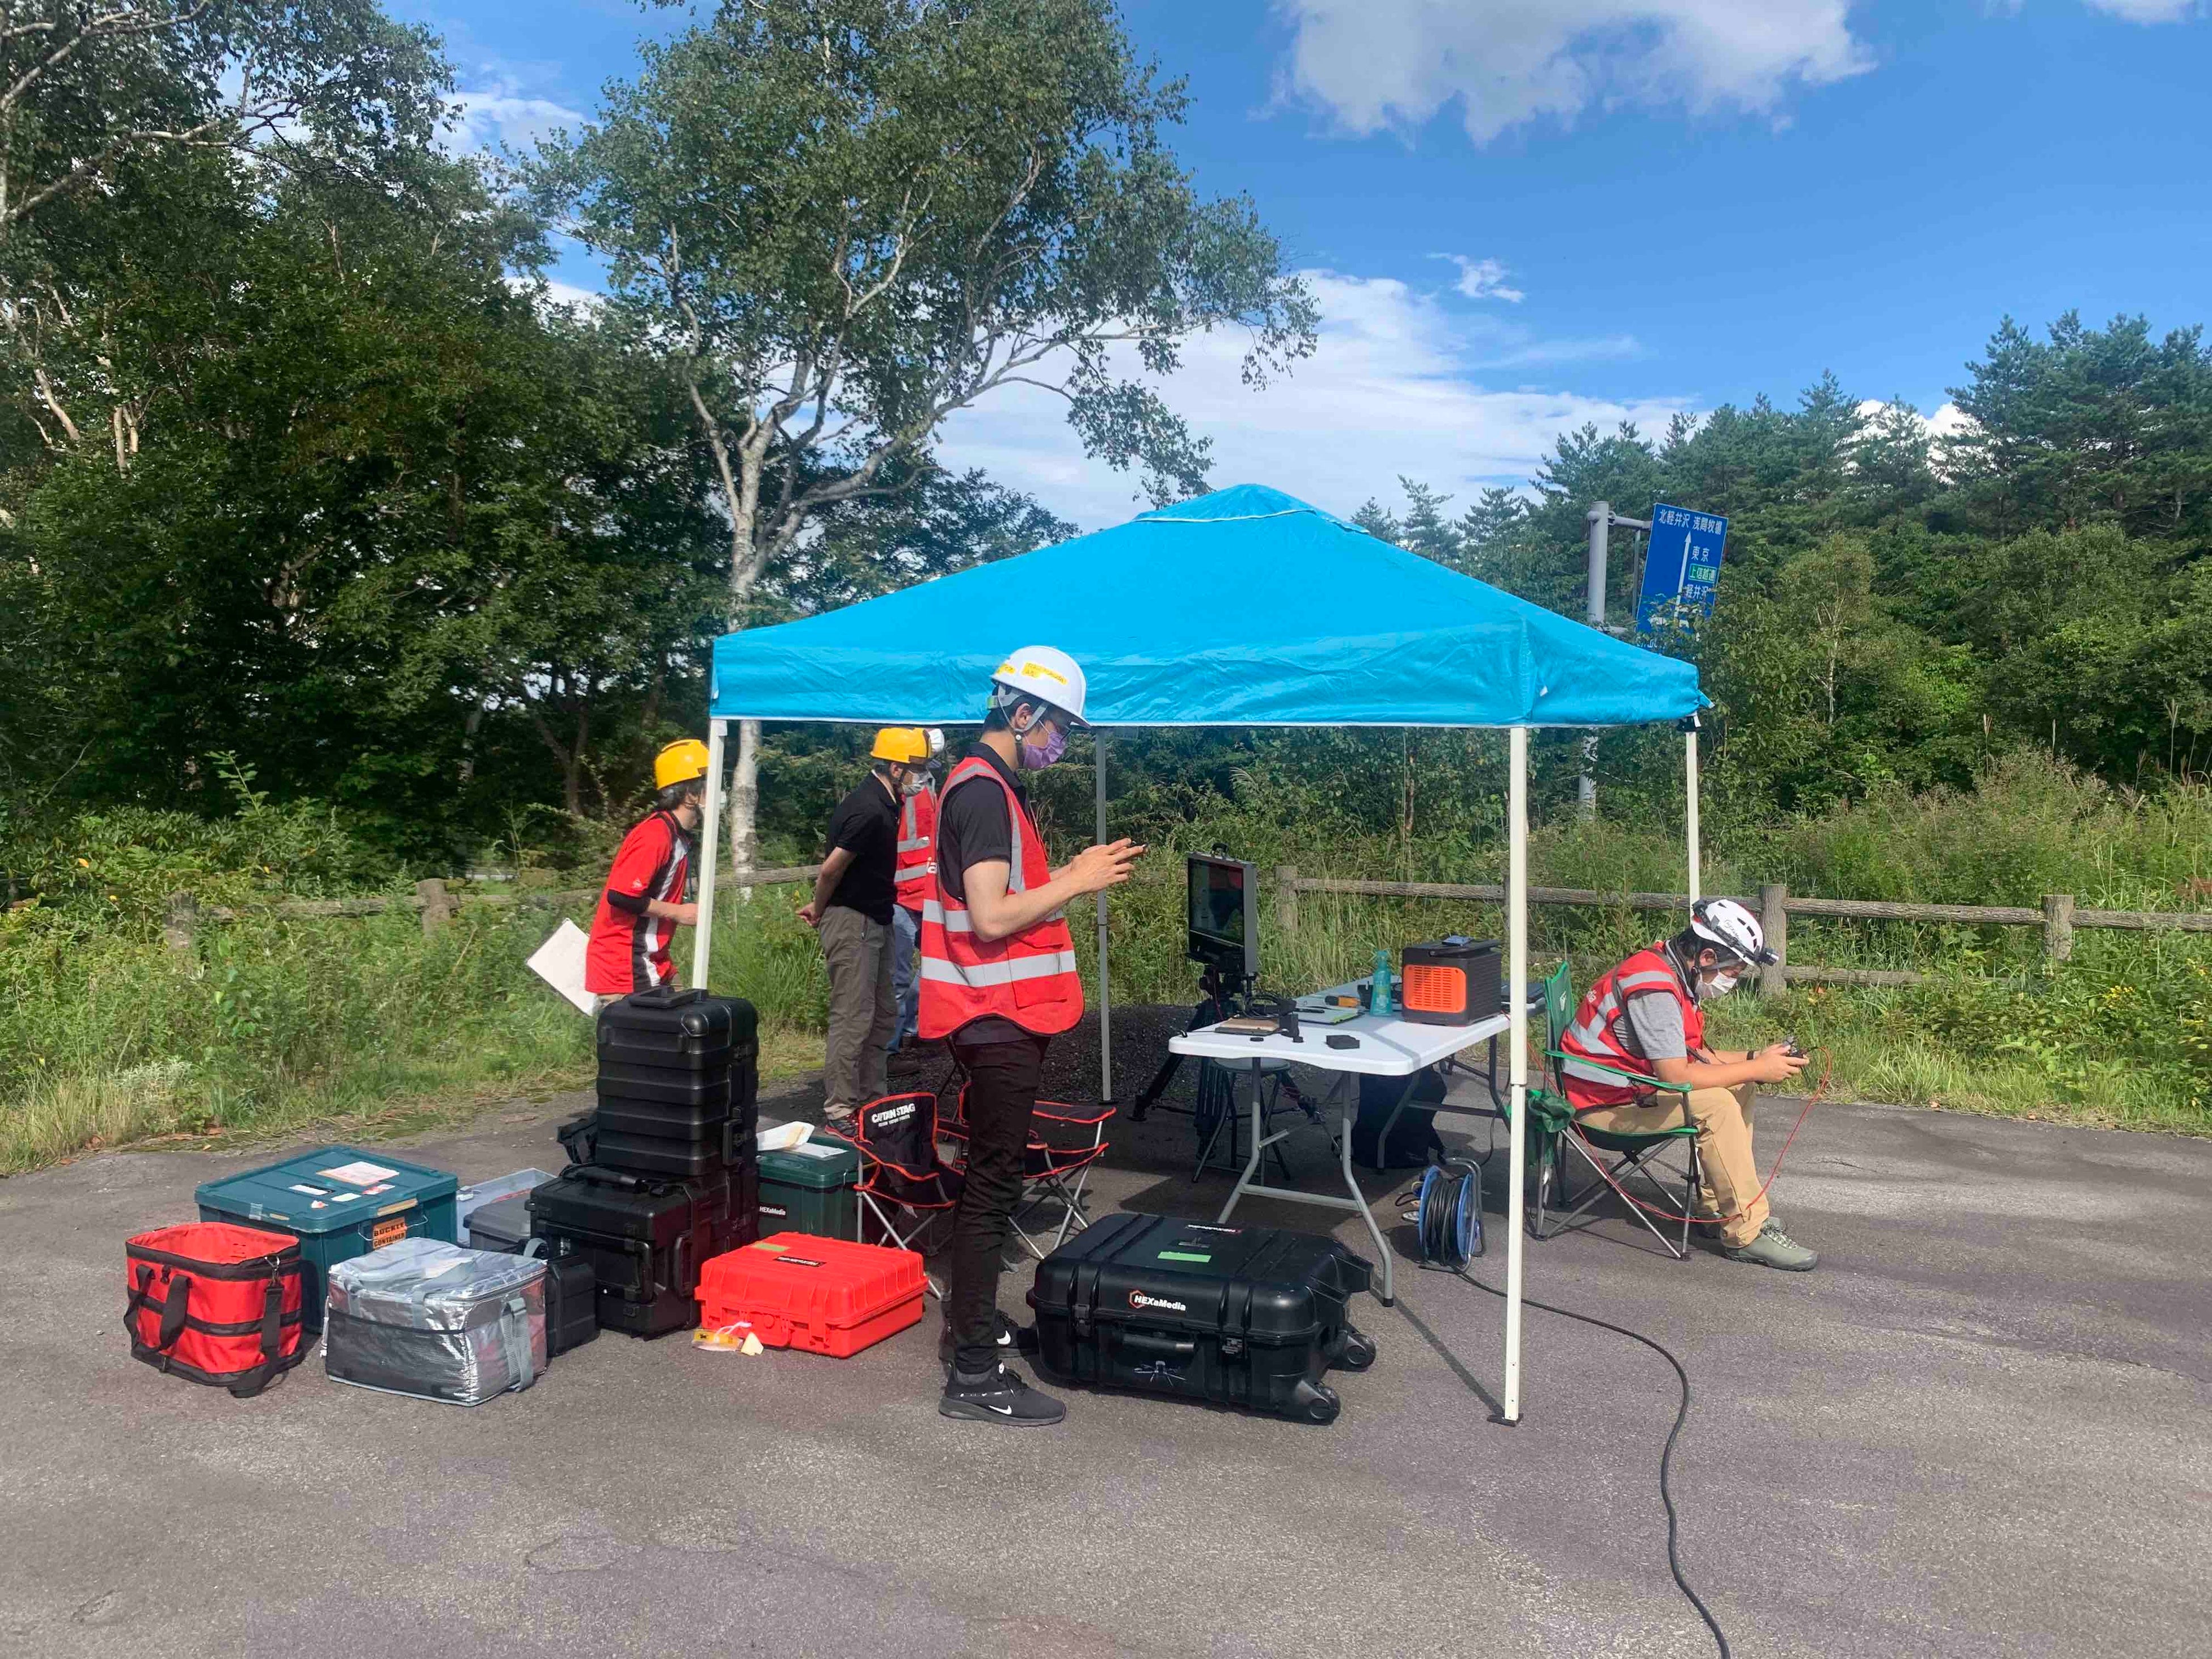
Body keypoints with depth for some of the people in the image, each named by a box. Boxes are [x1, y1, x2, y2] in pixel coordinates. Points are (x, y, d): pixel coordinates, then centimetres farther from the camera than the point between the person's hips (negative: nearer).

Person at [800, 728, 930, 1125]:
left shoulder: (882, 804, 11)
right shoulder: (870, 810, -22)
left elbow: (833, 868, 18)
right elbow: (831, 869, -20)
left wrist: (820, 907, 16)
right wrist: (820, 911, -4)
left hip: (874, 922, 10)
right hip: (851, 922, -10)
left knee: (880, 1017, 15)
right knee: (853, 1020, -6)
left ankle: (874, 1099, 25)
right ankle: (839, 1112, 0)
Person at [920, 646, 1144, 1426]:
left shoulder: (991, 786, 15)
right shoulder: (984, 792, -17)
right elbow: (991, 918, -24)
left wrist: (1070, 872, 10)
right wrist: (1078, 883, -15)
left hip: (1002, 1017, 10)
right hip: (997, 1018, -10)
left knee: (991, 1176, 19)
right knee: (992, 1184, -6)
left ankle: (972, 1326, 32)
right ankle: (974, 1376, 1)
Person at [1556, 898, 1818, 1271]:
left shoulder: (1676, 973, 7)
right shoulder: (1654, 986, -25)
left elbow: (1696, 1055, 13)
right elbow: (1676, 1075, -29)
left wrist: (1755, 1058, -2)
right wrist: (1757, 1068, -19)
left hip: (1632, 1079, 10)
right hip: (1601, 1100, -10)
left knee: (1739, 1087, 9)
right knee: (1715, 1105, -24)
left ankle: (1718, 1206, 11)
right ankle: (1747, 1234, -16)